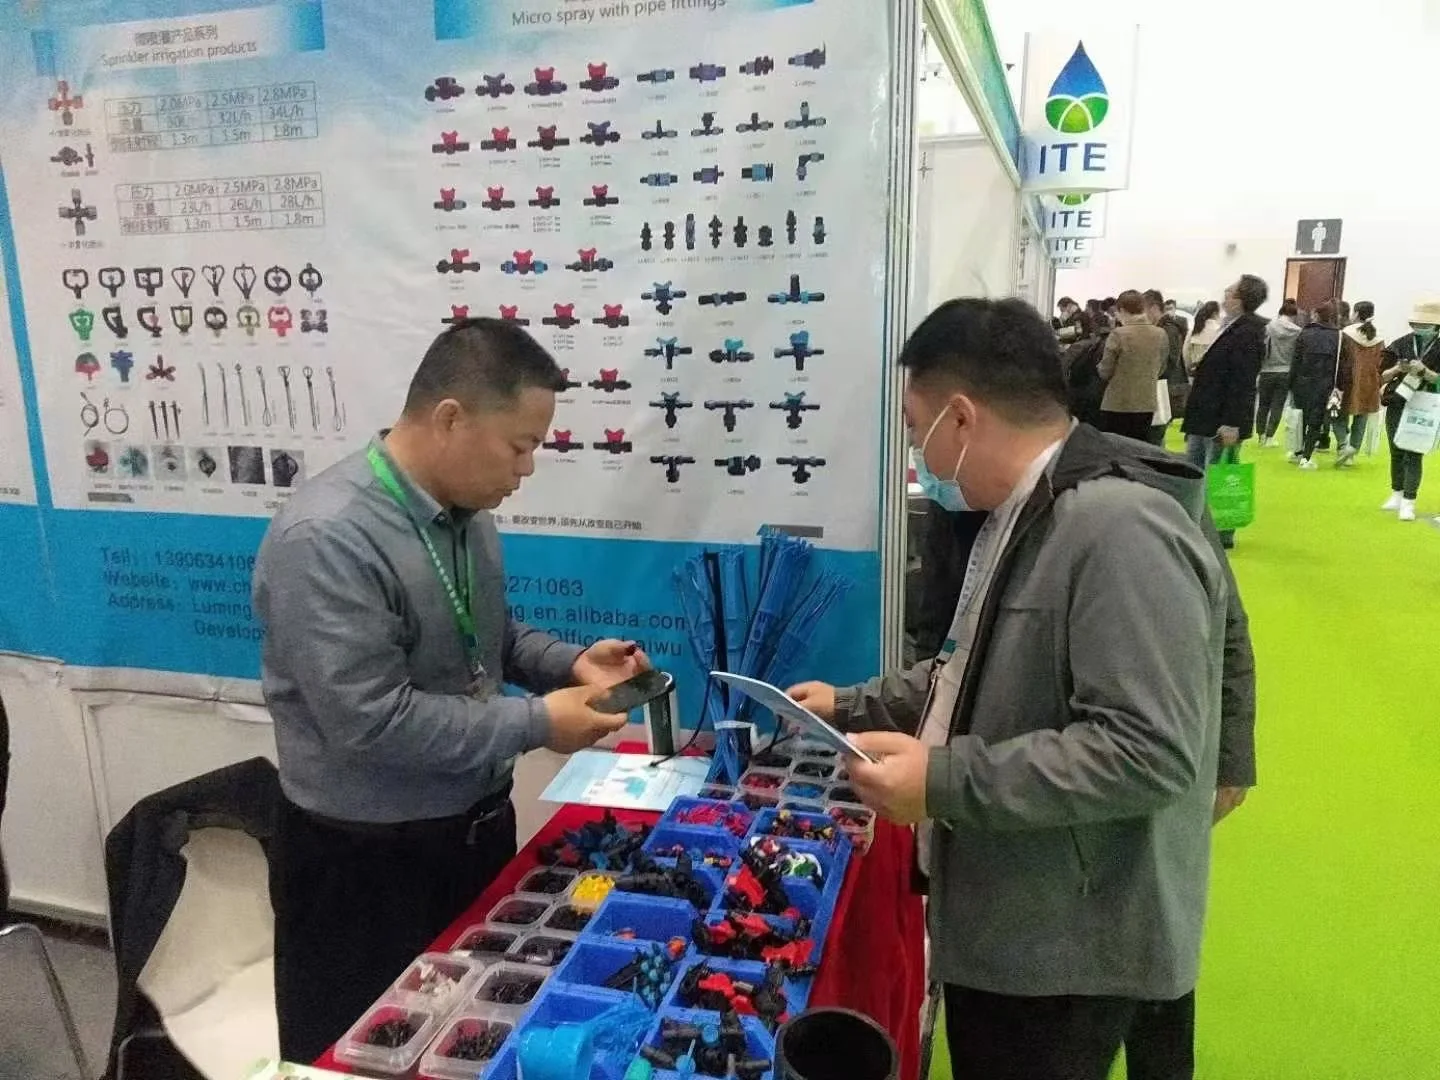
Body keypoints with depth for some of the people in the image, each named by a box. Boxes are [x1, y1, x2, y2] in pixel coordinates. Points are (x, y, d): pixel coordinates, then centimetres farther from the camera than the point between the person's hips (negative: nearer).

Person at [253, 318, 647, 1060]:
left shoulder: (466, 509, -1)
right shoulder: (325, 538, -27)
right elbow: (368, 720, -30)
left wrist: (570, 663, -4)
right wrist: (535, 723, -24)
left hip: (476, 826, 8)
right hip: (365, 860, -7)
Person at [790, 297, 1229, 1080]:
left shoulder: (1120, 528, -26)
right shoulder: (1023, 514, 9)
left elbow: (1149, 749, -31)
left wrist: (944, 780, -29)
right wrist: (854, 707, 15)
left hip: (1065, 948, -9)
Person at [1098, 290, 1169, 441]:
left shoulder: (1118, 334, -13)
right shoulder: (1161, 335, 1)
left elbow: (1105, 373, -8)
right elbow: (1160, 370, 12)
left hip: (1116, 405, -4)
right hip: (1147, 405, 4)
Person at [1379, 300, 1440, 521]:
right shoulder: (1400, 344, 2)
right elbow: (1382, 377, 4)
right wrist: (1397, 369, -15)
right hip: (1396, 406, 3)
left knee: (1414, 454, -5)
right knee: (1396, 452, 11)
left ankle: (1408, 502, -5)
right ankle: (1397, 494, 25)